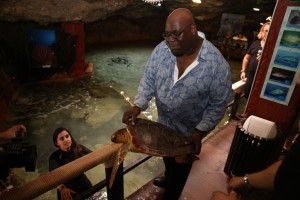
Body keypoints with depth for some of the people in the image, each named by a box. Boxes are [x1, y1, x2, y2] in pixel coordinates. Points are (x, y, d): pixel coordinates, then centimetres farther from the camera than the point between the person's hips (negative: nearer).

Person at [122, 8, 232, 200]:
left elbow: (218, 105, -17)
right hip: (163, 123, 5)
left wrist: (200, 132, -26)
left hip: (189, 132, -4)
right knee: (167, 157, 32)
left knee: (180, 168, 20)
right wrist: (137, 106, -20)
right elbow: (148, 81, -6)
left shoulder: (217, 64, -26)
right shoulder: (161, 50, -15)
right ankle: (168, 178, 66)